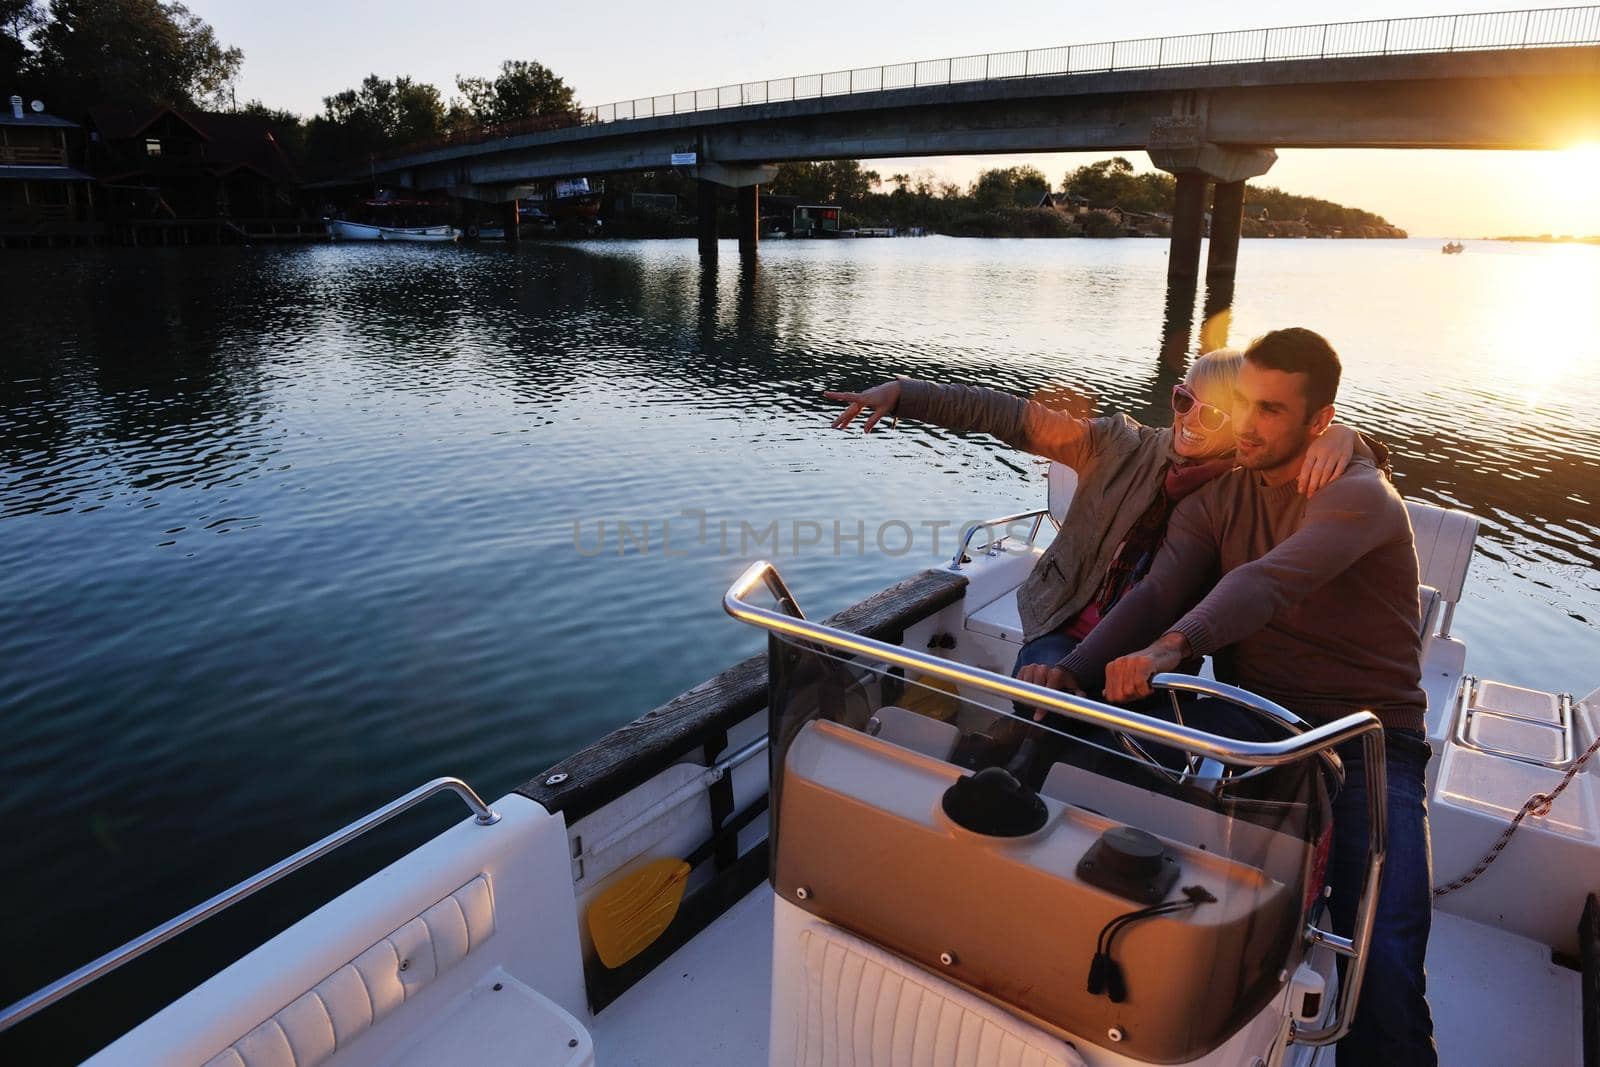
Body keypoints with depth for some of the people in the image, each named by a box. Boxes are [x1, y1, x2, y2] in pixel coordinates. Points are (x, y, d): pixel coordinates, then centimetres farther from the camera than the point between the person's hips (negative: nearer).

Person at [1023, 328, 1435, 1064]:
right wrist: (1074, 672, -26)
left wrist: (1170, 647, -51)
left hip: (1369, 745, -3)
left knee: (1383, 968, -22)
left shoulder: (1360, 497, -11)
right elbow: (1156, 593, -8)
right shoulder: (1216, 499, 7)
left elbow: (1268, 581, -32)